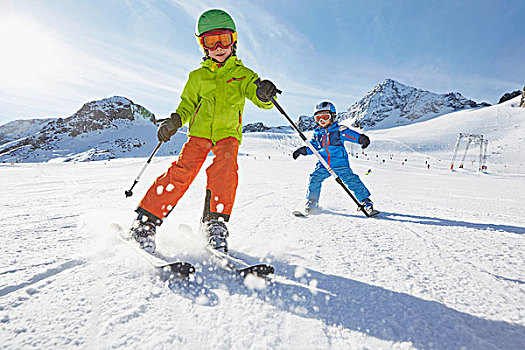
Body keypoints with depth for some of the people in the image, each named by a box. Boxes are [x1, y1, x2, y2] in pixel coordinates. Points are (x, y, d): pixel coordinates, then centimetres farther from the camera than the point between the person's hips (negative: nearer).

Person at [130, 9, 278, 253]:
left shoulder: (243, 74, 12)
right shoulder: (197, 76, 17)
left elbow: (261, 100, -1)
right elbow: (187, 105, 20)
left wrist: (264, 94, -26)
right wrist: (175, 120, -1)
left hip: (228, 133, 0)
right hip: (200, 132, 1)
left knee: (225, 169, -30)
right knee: (183, 171, -20)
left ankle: (215, 224, -21)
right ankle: (146, 222, -11)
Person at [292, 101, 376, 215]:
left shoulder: (339, 130, -2)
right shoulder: (317, 133, 11)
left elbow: (351, 134, -14)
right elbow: (313, 146, 22)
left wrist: (361, 138, -34)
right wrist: (303, 150, 7)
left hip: (341, 164, -3)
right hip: (323, 165, 3)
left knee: (351, 180, -8)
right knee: (315, 178, -15)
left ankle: (366, 200, 12)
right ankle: (312, 202, 2)